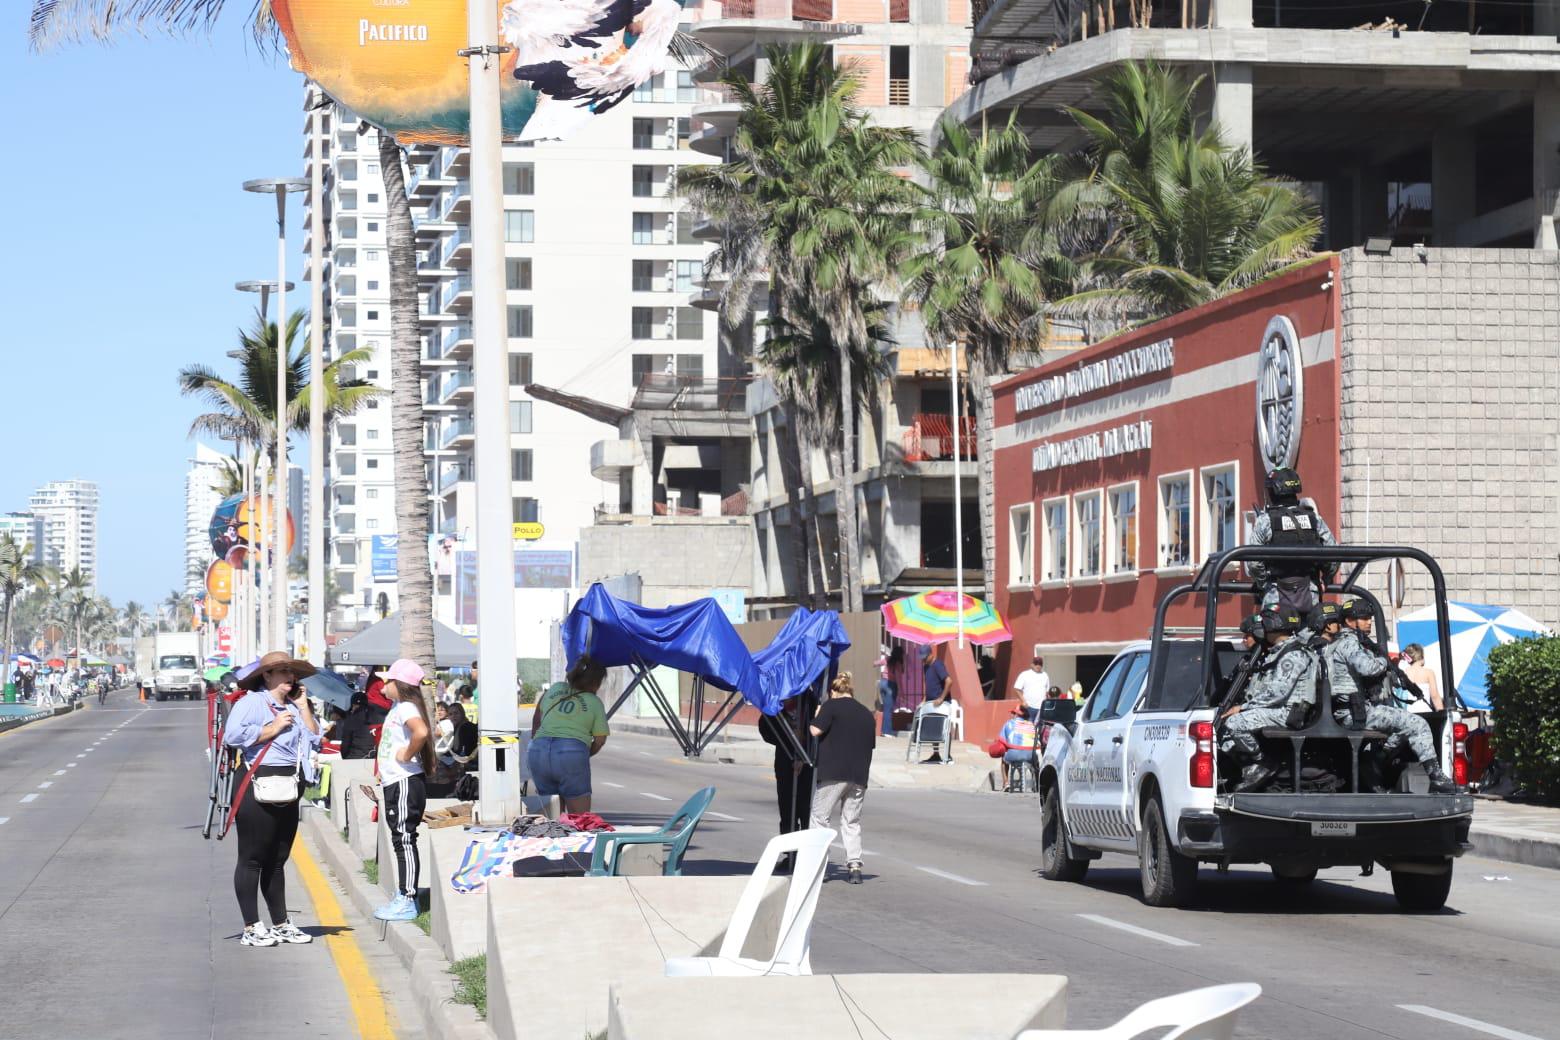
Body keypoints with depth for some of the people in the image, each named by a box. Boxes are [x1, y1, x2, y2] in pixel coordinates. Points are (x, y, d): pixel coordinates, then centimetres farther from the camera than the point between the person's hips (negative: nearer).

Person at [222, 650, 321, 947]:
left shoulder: (292, 707, 19)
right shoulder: (251, 702, -6)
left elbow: (314, 739, 13)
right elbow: (232, 734, -22)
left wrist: (303, 707, 7)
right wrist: (272, 729, -14)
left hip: (287, 792, 8)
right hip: (259, 788, -8)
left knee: (277, 860, 15)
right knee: (252, 858, -3)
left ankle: (281, 923, 22)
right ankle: (251, 928, 0)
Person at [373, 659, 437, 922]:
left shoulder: (405, 708, -16)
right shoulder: (396, 707, 16)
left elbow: (421, 732, -37)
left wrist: (407, 755, -23)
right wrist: (383, 770, 20)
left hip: (406, 783, -11)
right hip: (394, 783, 11)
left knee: (404, 840, -8)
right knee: (400, 841, 14)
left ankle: (407, 901, -7)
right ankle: (403, 896, 20)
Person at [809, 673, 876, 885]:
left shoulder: (832, 706, -3)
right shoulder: (867, 714, 15)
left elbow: (815, 731, -12)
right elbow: (871, 745, 17)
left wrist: (816, 716, 7)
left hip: (833, 773, -5)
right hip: (859, 776, 5)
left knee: (820, 817, 3)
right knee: (852, 822, 11)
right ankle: (854, 864, 2)